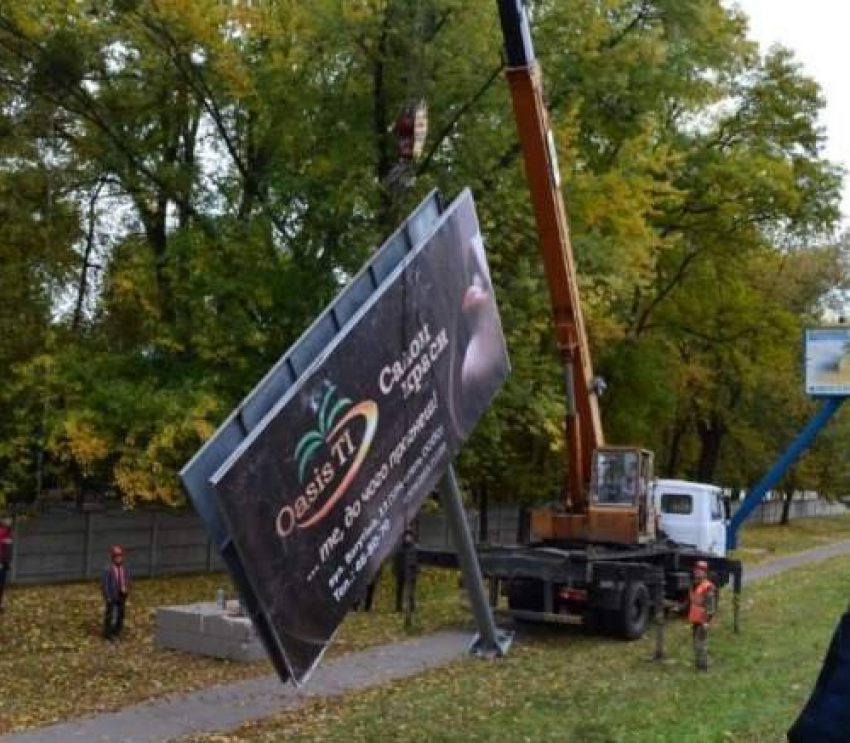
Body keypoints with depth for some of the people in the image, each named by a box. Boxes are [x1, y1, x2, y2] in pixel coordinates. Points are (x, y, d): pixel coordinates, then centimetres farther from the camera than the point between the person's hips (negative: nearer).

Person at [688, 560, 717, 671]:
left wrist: (707, 621, -21)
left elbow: (711, 605, -18)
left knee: (701, 643, -10)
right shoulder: (694, 586, 15)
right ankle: (698, 664, 22)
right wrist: (691, 618, 25)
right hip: (695, 620, 9)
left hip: (703, 621, -9)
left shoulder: (708, 587, -15)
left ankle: (703, 665, -5)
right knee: (696, 643, 14)